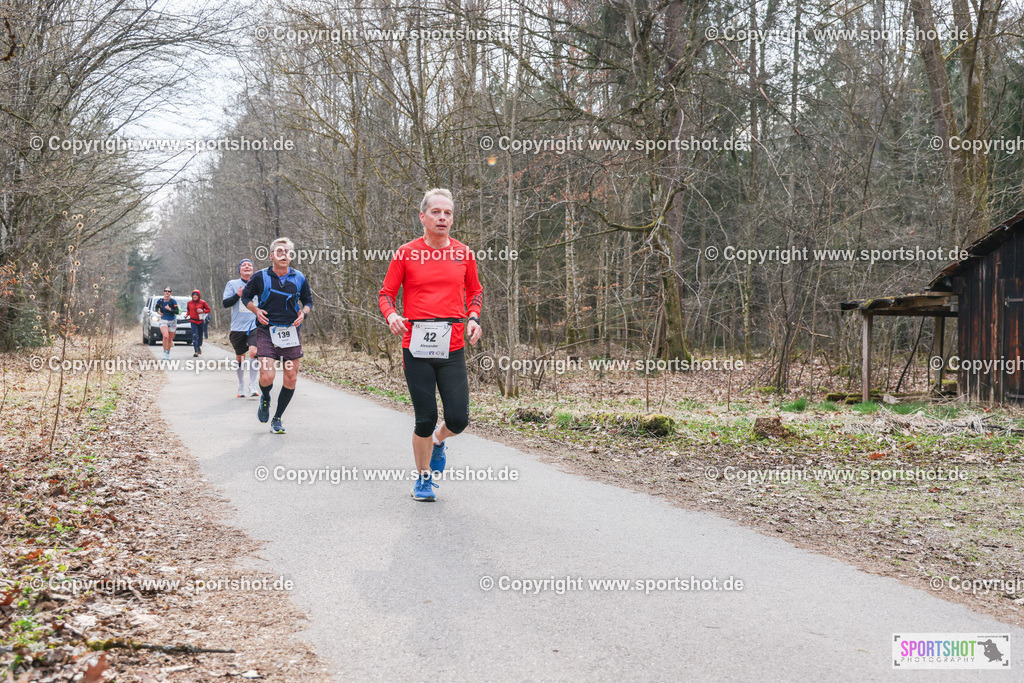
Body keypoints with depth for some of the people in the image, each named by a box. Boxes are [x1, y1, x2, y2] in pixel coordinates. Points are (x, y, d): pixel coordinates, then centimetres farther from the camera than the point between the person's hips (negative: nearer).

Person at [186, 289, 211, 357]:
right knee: (194, 336, -12)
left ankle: (199, 347, 40)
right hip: (193, 321, 0)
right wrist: (187, 315, 5)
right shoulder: (189, 303, 4)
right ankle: (195, 351, -15)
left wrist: (202, 311, -15)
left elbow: (208, 310, 2)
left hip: (201, 321, 0)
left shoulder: (202, 302, -4)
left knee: (200, 336, 11)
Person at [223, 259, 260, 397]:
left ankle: (252, 385, -10)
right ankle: (241, 386, 26)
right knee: (240, 357, 8)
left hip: (255, 326, 0)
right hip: (238, 327, 0)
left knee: (254, 352, -20)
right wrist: (238, 295, -15)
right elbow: (225, 303, -1)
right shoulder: (232, 284, 5)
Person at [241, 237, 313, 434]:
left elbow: (308, 300, 18)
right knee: (267, 376, -15)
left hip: (291, 331, 3)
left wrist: (303, 313, -3)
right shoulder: (260, 277, -1)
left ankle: (277, 418, 18)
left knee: (291, 378, 1)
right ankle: (265, 398, 22)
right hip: (266, 331, -3)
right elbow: (246, 296, 13)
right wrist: (256, 310, -6)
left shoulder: (299, 278, 5)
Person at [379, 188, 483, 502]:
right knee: (425, 419, 0)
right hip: (417, 347, -2)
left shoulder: (463, 253, 7)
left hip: (453, 348, 2)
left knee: (458, 420, -4)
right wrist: (391, 315, -14)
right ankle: (424, 478, 21)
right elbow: (386, 293, 6)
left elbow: (475, 291, 20)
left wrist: (473, 317, 1)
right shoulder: (406, 253, 0)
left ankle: (438, 441, 32)